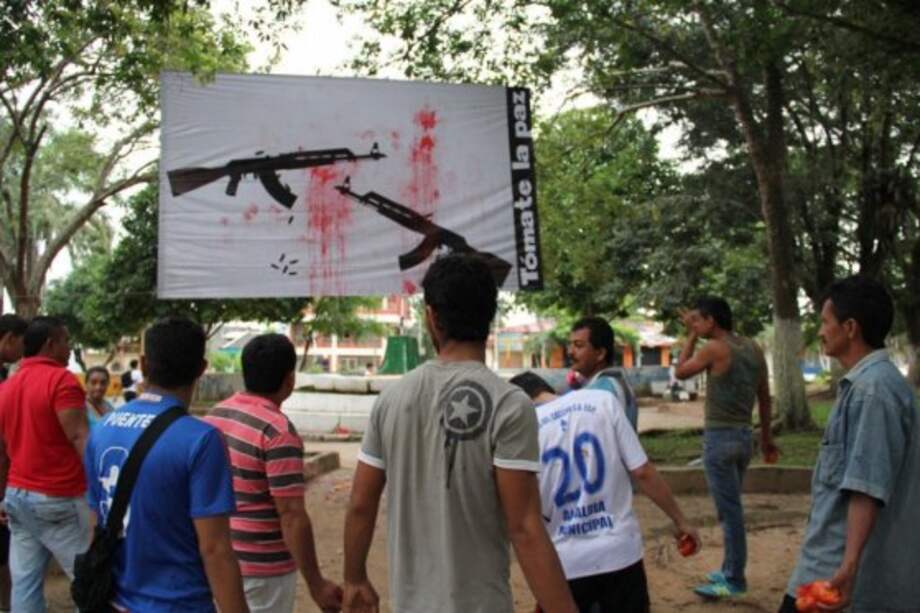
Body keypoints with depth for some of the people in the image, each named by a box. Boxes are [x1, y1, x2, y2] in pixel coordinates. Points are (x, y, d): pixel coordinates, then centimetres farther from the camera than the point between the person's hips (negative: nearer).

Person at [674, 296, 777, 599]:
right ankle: (730, 570, 27)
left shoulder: (715, 348, -14)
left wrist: (690, 336, 5)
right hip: (743, 435, 8)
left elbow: (680, 372, 0)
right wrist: (766, 436, 20)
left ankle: (735, 581, 3)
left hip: (720, 436, -8)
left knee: (729, 510, -3)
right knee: (731, 507, 18)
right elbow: (765, 396, 12)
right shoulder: (753, 348, 8)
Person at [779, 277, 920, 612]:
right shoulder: (863, 383, 13)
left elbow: (867, 488, -25)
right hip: (837, 556, 9)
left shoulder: (873, 389, -18)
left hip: (836, 566, -9)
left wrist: (849, 564, -29)